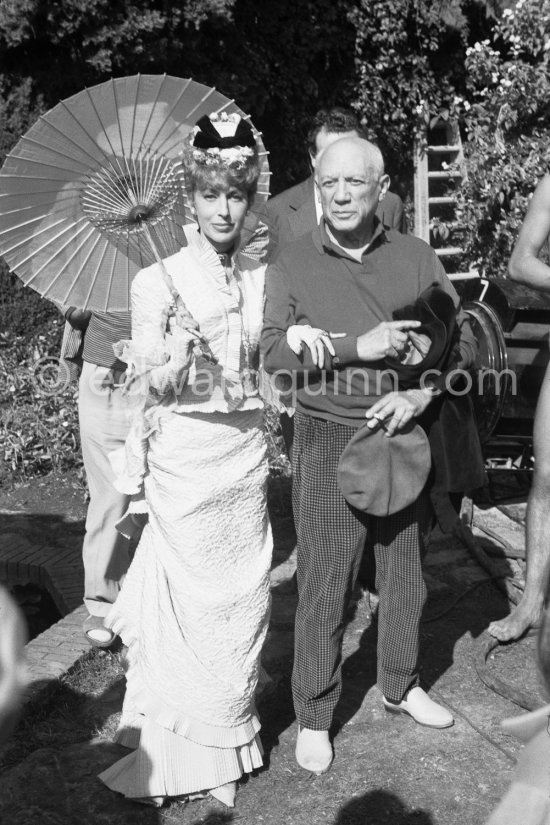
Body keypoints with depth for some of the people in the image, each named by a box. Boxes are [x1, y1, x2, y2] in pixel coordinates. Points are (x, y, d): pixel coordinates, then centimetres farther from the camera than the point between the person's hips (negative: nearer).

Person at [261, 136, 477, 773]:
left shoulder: (418, 258, 4)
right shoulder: (291, 265, -1)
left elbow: (462, 341, 4)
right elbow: (275, 354, -11)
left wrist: (420, 394, -13)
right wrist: (358, 348, -20)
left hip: (404, 434, 3)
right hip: (328, 439, -3)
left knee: (405, 569, 15)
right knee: (324, 580, 2)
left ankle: (401, 685, 37)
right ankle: (314, 716, 18)